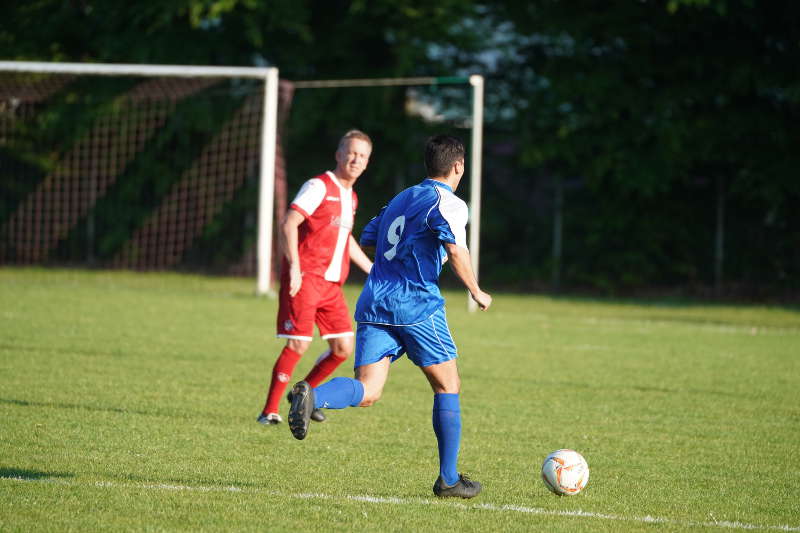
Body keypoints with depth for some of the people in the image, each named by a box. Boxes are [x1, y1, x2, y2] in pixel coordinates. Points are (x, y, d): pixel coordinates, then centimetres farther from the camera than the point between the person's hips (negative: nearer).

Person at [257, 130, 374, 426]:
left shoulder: (350, 197, 18)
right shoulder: (319, 187, -8)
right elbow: (288, 224, -17)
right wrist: (294, 268, -26)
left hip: (332, 283, 8)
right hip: (305, 277, -8)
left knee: (344, 347, 1)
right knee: (298, 344, -12)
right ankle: (270, 410, -3)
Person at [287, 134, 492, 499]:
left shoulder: (400, 199, 23)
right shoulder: (448, 203, -1)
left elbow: (366, 240, 30)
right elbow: (456, 252, -14)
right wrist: (477, 293, 1)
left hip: (373, 304, 6)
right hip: (417, 306, -6)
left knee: (367, 391, -6)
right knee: (447, 387, 11)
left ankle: (312, 396, -37)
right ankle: (448, 480, 13)